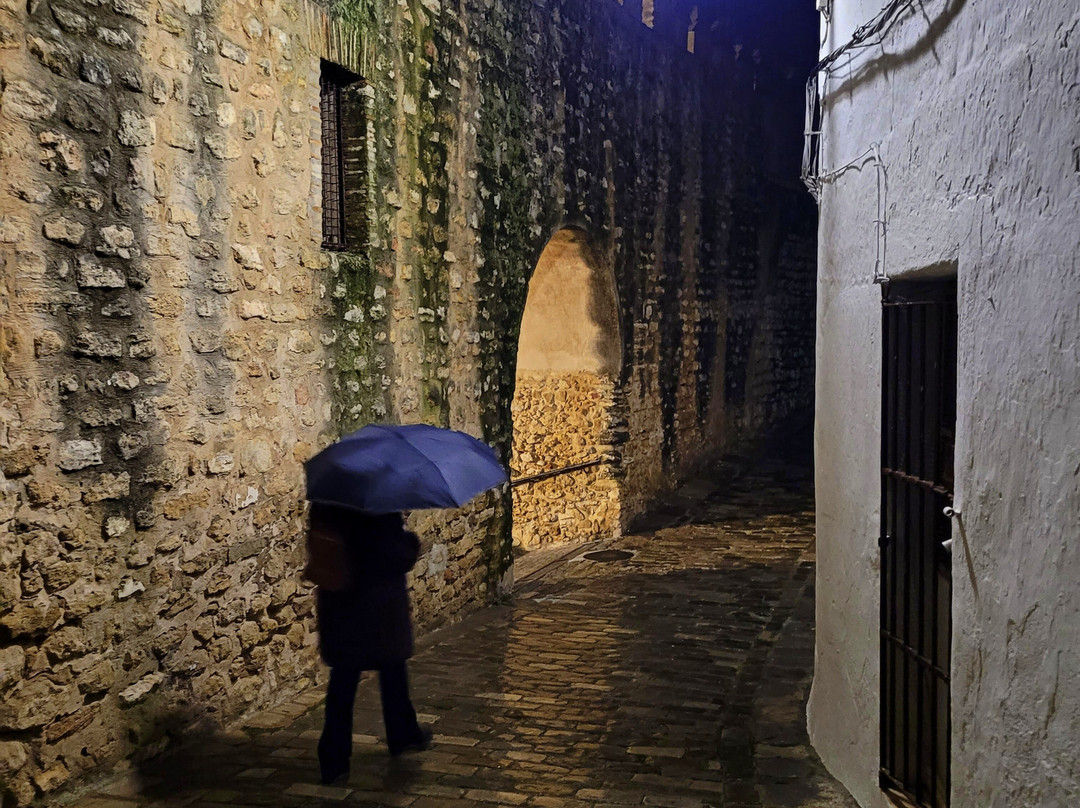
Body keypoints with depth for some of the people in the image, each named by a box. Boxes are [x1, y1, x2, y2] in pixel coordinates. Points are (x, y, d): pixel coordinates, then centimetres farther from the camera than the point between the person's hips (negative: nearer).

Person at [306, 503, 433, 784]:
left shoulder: (322, 505, -6)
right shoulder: (383, 511, -22)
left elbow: (315, 546, 4)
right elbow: (399, 555, -18)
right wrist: (412, 540, 0)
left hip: (337, 605, 4)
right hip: (379, 604, -4)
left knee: (343, 676, 10)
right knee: (392, 668, 17)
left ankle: (334, 759, 10)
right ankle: (403, 735, 35)